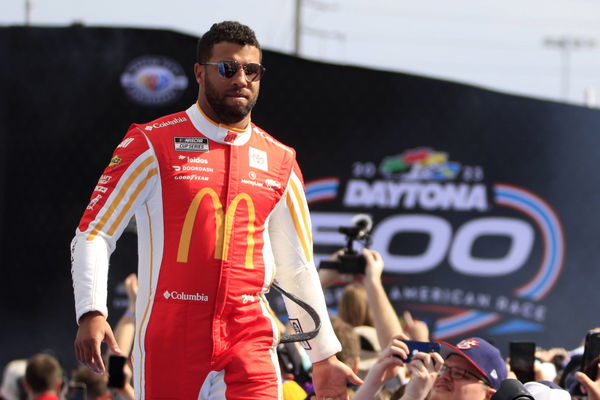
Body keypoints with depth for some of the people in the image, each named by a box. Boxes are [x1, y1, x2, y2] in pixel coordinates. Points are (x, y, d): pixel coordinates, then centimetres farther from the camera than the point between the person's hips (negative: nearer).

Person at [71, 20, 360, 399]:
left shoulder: (280, 162, 12)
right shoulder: (153, 145, 0)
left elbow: (297, 268, 19)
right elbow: (93, 234, -2)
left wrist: (324, 357, 17)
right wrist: (91, 314, -16)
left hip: (250, 344, 2)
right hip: (168, 342, -2)